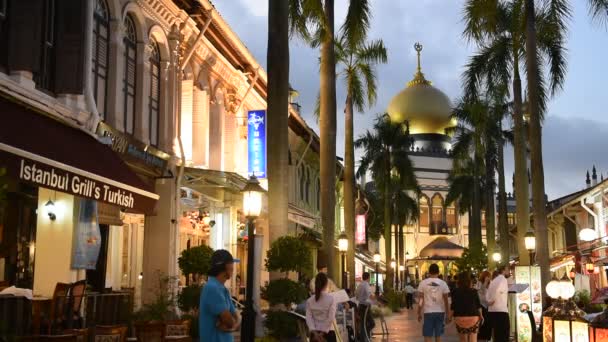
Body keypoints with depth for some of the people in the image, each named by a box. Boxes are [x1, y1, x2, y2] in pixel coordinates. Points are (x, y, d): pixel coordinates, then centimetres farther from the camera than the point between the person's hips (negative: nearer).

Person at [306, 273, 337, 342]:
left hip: (314, 334, 3)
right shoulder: (331, 299, -6)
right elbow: (331, 318, -12)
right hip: (328, 333, -3)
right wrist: (323, 333, -9)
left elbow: (308, 318, -6)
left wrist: (315, 333, -10)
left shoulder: (309, 300, 3)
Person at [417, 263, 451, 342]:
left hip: (428, 312, -2)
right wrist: (448, 314, 6)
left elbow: (421, 300, -2)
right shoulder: (443, 284, -1)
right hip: (440, 312, 2)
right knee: (438, 336, 13)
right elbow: (446, 301, -1)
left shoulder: (423, 283, -3)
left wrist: (419, 313, 6)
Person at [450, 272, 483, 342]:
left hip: (460, 318, 0)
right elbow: (478, 306, 6)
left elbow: (453, 306, -3)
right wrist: (481, 316, 19)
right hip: (473, 317, 0)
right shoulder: (474, 291, 1)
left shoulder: (455, 292, -2)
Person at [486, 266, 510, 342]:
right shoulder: (503, 279, -6)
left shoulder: (495, 280, 21)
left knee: (496, 334, 13)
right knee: (504, 336, -5)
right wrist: (492, 301, -12)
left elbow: (488, 294, 16)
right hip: (501, 311, -9)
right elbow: (496, 290, -24)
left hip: (492, 310, 9)